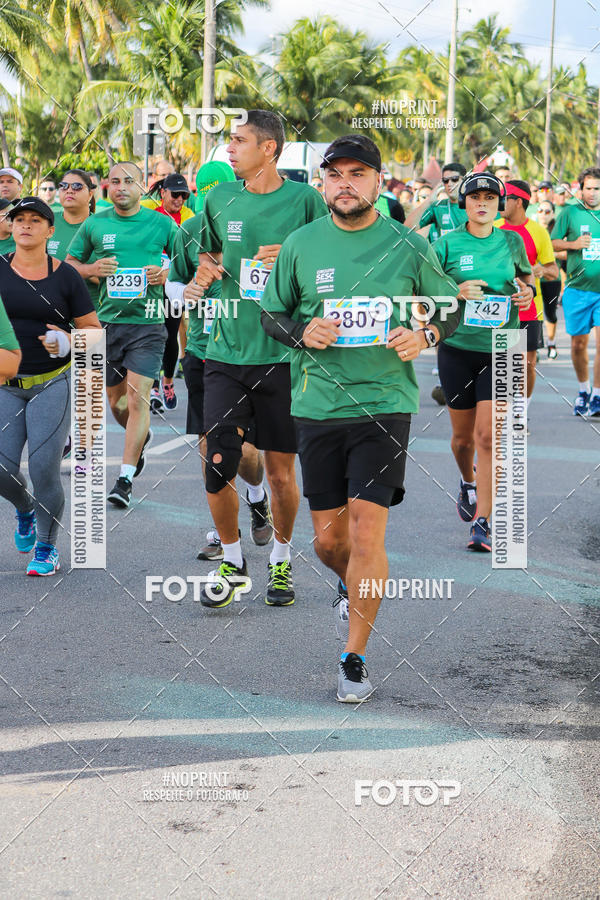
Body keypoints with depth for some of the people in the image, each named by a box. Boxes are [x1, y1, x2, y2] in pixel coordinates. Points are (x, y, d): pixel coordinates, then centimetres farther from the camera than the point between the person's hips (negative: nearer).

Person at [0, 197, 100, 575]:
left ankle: (47, 546, 15)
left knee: (44, 470, -7)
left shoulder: (65, 276, 0)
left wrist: (68, 341, -15)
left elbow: (93, 329, 4)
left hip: (51, 384, -1)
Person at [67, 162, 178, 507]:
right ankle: (142, 437, 46)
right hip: (107, 321, 3)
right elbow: (69, 264, 15)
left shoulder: (162, 224, 2)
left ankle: (125, 480, -10)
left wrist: (167, 274, -11)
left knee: (137, 397, -12)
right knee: (116, 399, 13)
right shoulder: (95, 224, 7)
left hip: (147, 324, -3)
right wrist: (91, 269, -6)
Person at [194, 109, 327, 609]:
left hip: (283, 355, -2)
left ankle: (281, 558, 27)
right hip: (226, 354, 3)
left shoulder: (305, 199, -2)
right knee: (217, 466, -4)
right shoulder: (220, 199, 8)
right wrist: (206, 267, 1)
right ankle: (232, 559, 17)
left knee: (281, 473, 5)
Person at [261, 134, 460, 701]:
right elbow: (271, 313, 13)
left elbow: (450, 306, 12)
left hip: (385, 404, -2)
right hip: (316, 406, 2)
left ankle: (354, 657, 3)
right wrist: (302, 332, -9)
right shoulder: (300, 245, 5)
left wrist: (426, 334, -9)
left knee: (367, 534, -10)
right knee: (328, 538, 8)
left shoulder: (408, 247, 2)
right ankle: (355, 588, 44)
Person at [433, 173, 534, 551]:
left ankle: (483, 522, -9)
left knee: (488, 436, -12)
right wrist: (456, 292, -18)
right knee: (463, 435, 11)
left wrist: (528, 291, 1)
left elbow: (526, 274, 23)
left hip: (499, 351, 0)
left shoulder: (512, 241, 5)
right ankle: (467, 482, 45)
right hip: (457, 348, 0)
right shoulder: (447, 244, -1)